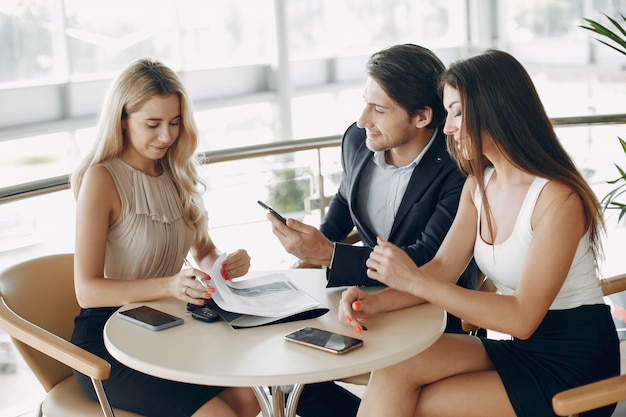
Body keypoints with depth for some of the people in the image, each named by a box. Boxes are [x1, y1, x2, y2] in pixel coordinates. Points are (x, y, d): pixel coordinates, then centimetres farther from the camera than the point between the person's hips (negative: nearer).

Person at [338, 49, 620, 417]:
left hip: (572, 363, -6)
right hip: (516, 347, 6)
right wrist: (378, 302, -17)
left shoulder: (558, 199, -21)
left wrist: (415, 281, -26)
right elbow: (443, 267, 2)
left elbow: (522, 318, -23)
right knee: (393, 374, -17)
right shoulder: (478, 185, 5)